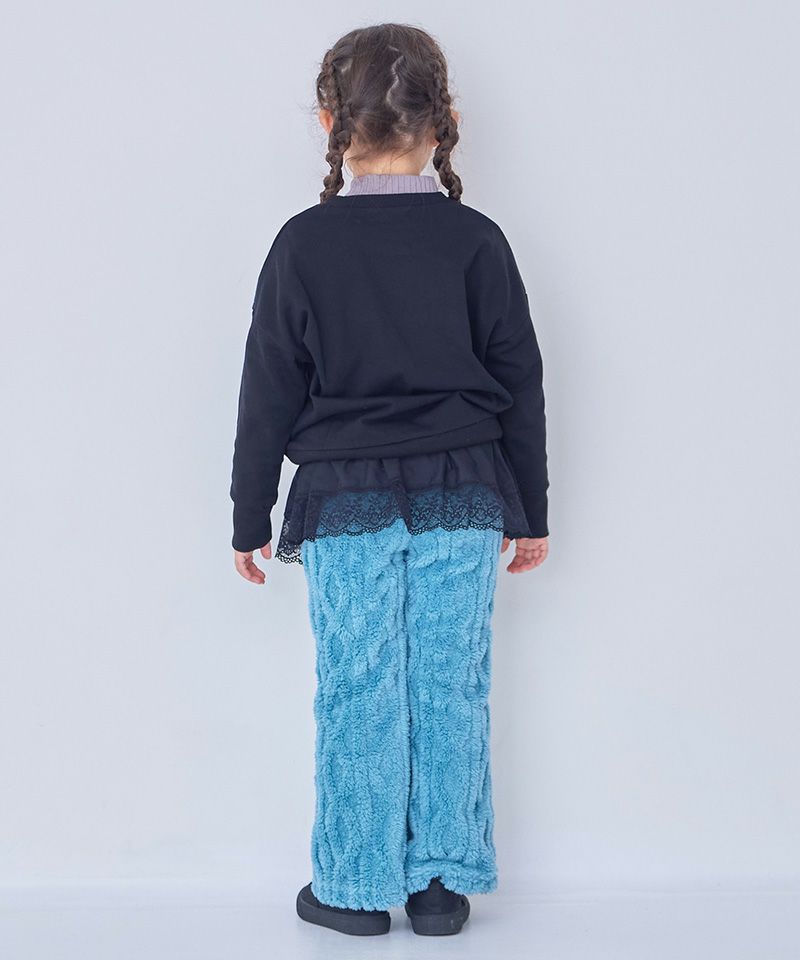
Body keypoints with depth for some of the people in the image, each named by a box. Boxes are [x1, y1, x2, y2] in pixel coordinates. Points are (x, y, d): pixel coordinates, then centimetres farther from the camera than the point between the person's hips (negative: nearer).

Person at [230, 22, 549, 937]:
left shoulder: (304, 243, -3)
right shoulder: (476, 239, 0)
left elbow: (270, 391, -1)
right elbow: (520, 382, 3)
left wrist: (251, 517, 8)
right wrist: (530, 511, 12)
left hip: (345, 501, -1)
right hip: (464, 497, 1)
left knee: (358, 694, 7)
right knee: (452, 688, 7)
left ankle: (358, 887, 17)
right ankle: (443, 882, 17)